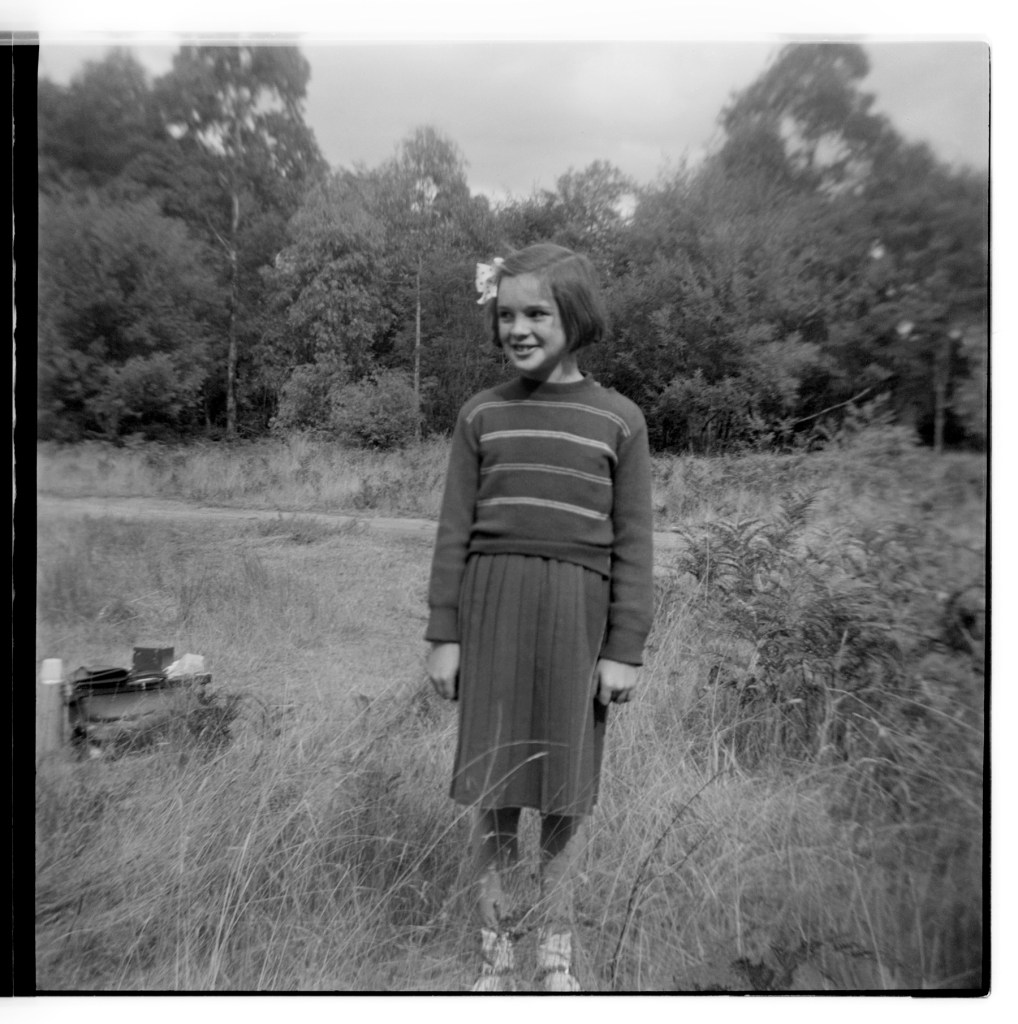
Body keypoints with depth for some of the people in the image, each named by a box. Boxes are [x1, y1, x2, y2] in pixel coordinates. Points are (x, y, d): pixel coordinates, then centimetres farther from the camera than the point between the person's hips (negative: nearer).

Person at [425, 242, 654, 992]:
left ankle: (557, 949, 33)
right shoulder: (482, 415, 6)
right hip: (492, 605, 1)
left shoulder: (619, 419, 2)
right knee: (496, 788, 8)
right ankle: (495, 951, 29)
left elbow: (632, 543, 1)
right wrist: (443, 635, 2)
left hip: (577, 613, -1)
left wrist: (626, 648, -3)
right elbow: (455, 532, 5)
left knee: (565, 790, 10)